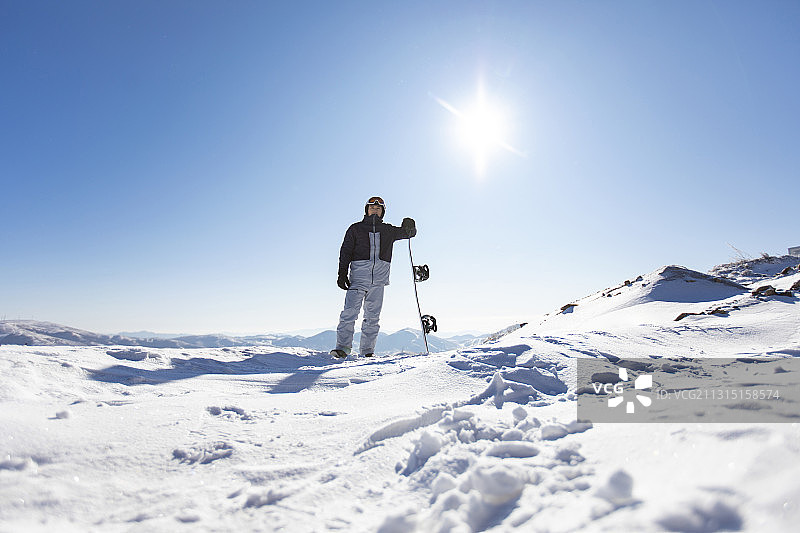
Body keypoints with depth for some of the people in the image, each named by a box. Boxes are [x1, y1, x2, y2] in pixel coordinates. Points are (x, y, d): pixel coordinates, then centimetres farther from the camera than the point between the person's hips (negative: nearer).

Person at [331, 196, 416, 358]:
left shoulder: (388, 230, 18)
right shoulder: (355, 229, 13)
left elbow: (409, 233, 21)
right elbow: (345, 252, 7)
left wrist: (409, 227, -4)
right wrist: (342, 273, -4)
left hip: (379, 276, 2)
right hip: (359, 274, -2)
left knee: (373, 316, 4)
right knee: (350, 311, -15)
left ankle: (367, 350, 9)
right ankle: (342, 347, -11)